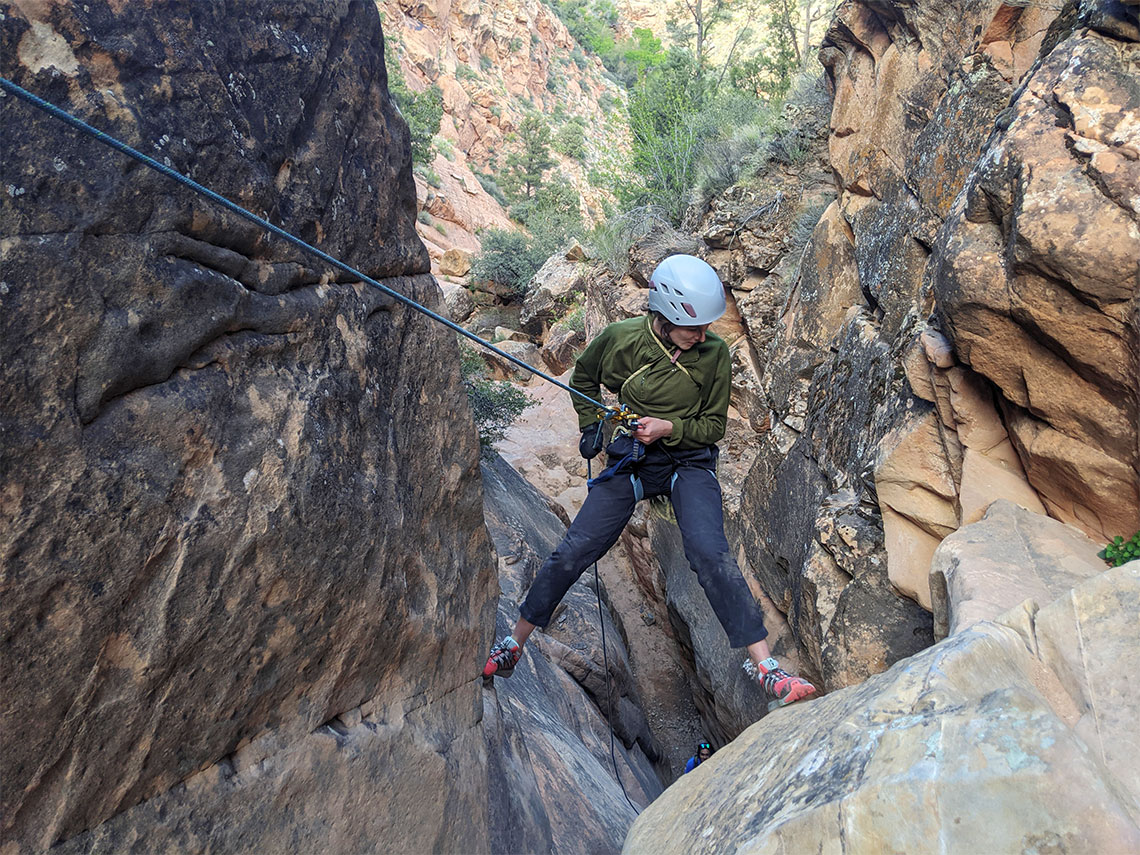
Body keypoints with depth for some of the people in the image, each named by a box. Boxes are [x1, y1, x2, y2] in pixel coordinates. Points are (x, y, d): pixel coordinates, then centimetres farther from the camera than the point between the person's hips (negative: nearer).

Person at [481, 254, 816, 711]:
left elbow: (714, 425, 0)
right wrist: (591, 426, 1)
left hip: (689, 463, -1)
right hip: (627, 462, 1)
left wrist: (669, 428, -17)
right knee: (571, 553, -4)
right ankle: (513, 645, 16)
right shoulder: (619, 339, -9)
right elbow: (583, 378, 13)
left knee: (711, 554, -25)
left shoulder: (714, 354, -10)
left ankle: (766, 669, -19)